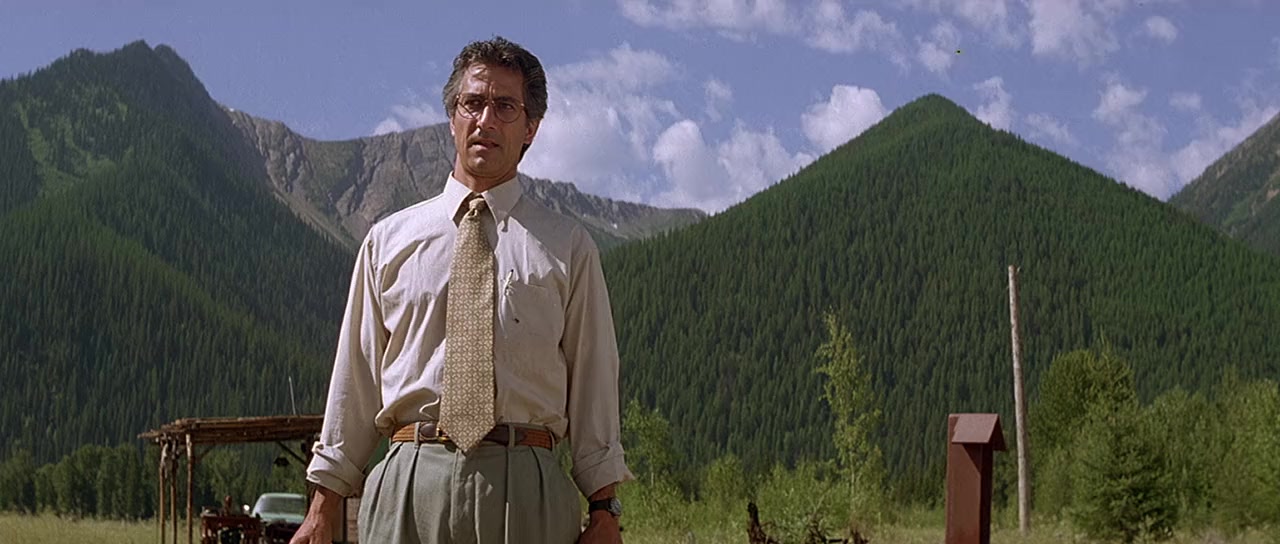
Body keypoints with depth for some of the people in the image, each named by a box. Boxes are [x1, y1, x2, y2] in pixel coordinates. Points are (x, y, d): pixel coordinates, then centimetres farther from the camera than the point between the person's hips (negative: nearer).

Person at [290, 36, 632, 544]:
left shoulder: (567, 248, 10)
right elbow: (355, 375, 11)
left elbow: (593, 384, 7)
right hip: (408, 486, 1)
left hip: (525, 489, 0)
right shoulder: (388, 240, 12)